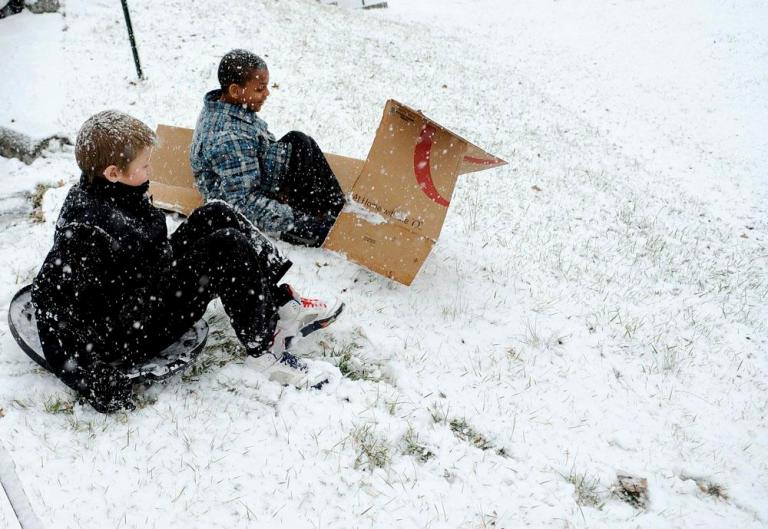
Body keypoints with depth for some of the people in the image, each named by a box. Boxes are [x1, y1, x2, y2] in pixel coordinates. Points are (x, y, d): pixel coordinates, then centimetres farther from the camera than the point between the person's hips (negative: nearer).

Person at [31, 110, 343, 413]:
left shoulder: (119, 195, 0)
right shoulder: (85, 230, -28)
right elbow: (51, 295, -28)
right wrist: (92, 379, -27)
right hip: (137, 332, -10)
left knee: (215, 216, 2)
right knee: (228, 246, -20)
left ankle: (282, 303, 1)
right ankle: (265, 348, -10)